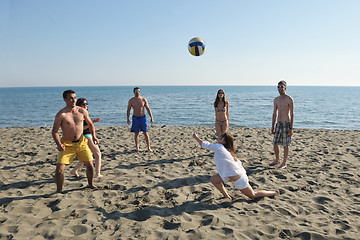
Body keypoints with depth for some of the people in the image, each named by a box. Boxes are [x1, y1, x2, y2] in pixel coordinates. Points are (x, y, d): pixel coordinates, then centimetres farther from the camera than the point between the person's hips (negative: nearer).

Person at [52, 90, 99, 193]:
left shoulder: (82, 111, -1)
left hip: (81, 143, 3)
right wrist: (58, 144, -24)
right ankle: (59, 190, 13)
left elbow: (90, 124, 13)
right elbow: (54, 131, -9)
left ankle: (90, 184, 30)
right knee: (59, 169, -10)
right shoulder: (61, 115, -13)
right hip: (67, 144, -3)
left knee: (90, 165, 3)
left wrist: (94, 136, 0)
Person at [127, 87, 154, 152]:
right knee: (136, 133, 5)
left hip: (143, 117, 0)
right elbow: (128, 110, 2)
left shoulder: (144, 99, -7)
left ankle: (149, 147, 9)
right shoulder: (131, 100, -7)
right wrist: (128, 119, -8)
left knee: (145, 133, 0)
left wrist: (151, 118, -6)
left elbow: (148, 109, -2)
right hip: (135, 118, 0)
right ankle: (137, 148, 16)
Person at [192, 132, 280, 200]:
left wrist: (196, 137, 7)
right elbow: (239, 162, 12)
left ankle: (275, 193, 25)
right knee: (213, 179, 6)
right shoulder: (227, 150, 7)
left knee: (253, 195, 11)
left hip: (239, 179, -9)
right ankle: (226, 196, 16)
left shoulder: (218, 147, -18)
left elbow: (203, 144, -8)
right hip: (238, 174, 9)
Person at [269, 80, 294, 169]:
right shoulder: (276, 100, 9)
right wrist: (272, 127, 12)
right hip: (278, 124, 6)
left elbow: (292, 114, -11)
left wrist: (291, 128, -15)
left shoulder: (289, 99, -9)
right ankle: (277, 160, 29)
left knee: (285, 145, 2)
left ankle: (284, 163, 14)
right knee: (275, 143, 9)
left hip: (286, 124, -6)